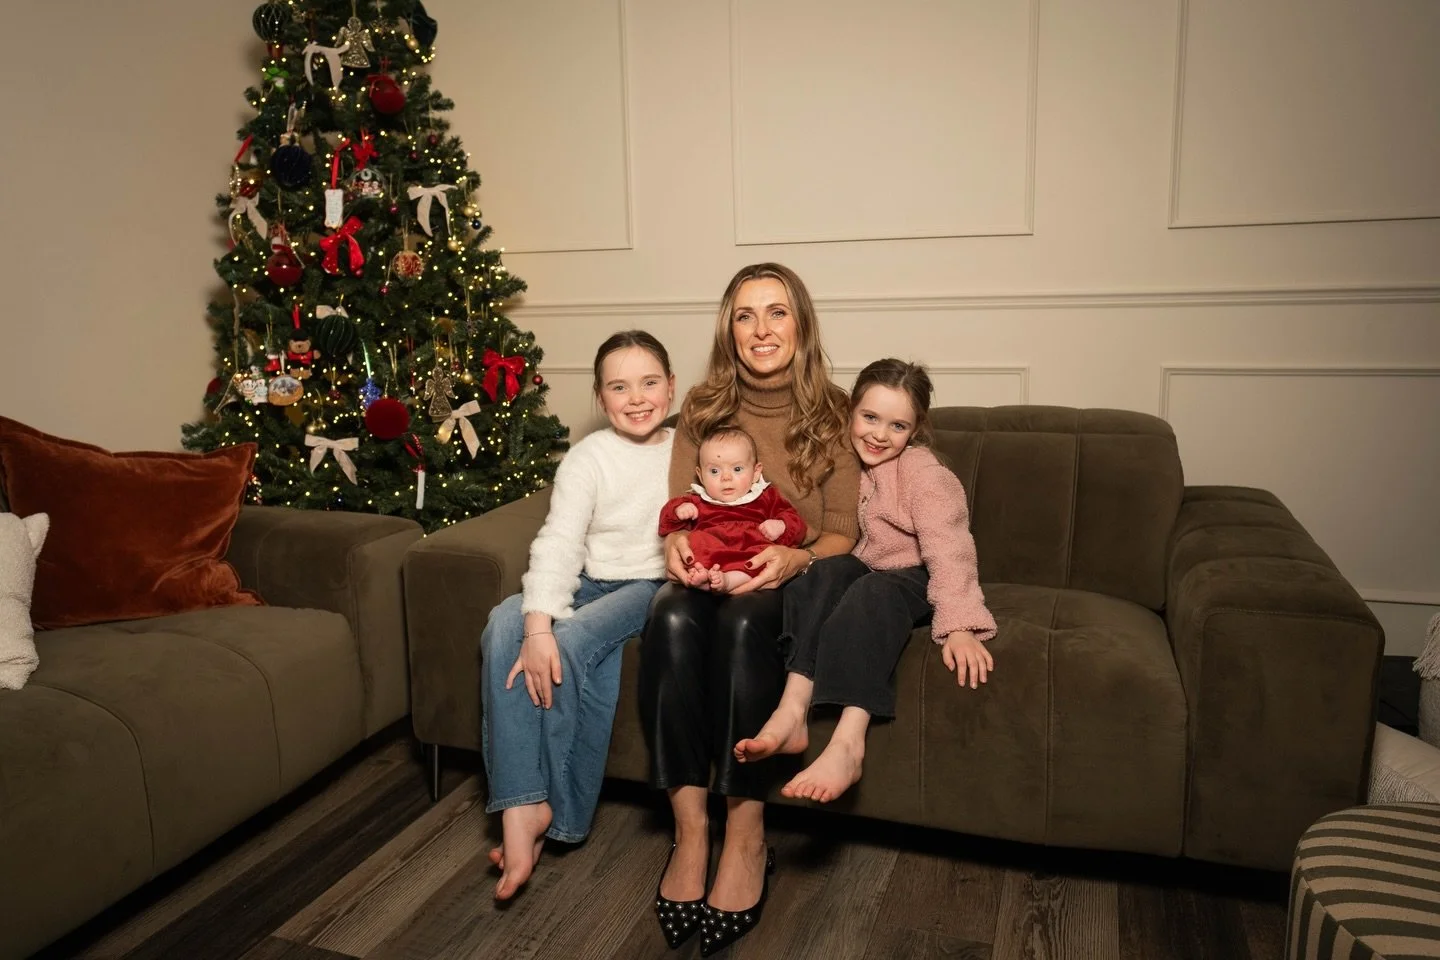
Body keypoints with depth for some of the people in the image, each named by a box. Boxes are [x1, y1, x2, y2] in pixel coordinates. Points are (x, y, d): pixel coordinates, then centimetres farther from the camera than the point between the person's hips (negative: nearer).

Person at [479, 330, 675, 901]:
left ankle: (560, 816, -16)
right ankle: (521, 805, -27)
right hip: (592, 582, 2)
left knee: (574, 640, -31)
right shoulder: (588, 457, 1)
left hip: (655, 586, -2)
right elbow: (558, 543, -12)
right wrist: (537, 626, -27)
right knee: (505, 627, -27)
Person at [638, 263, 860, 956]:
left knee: (744, 620, -36)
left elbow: (843, 533, -1)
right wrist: (676, 542, -17)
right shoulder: (701, 406, 8)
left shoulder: (831, 412, 3)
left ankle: (746, 837, -26)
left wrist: (797, 557, -22)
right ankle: (690, 827, -27)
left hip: (790, 583, -2)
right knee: (672, 617, -33)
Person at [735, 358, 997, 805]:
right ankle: (792, 712, -36)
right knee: (826, 571, -24)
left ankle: (847, 744, -45)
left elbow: (947, 550, -23)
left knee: (872, 592, -34)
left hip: (917, 582, -5)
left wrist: (959, 625, -34)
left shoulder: (922, 472, -14)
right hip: (869, 570, 5)